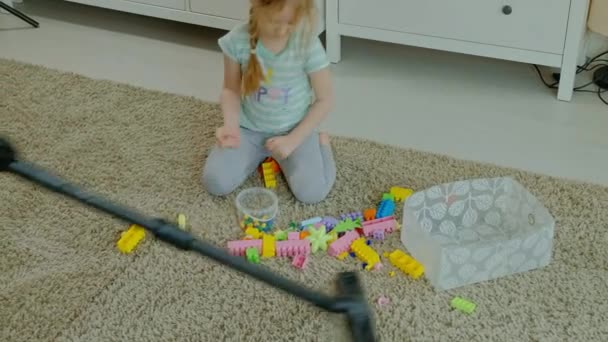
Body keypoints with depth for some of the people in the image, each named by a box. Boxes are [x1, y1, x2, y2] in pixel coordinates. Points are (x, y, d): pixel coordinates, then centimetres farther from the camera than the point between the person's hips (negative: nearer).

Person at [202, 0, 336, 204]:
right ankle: (259, 155, 15)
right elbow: (231, 89, -3)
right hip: (250, 127, 2)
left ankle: (320, 142, 11)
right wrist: (231, 125, -22)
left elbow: (325, 99, -12)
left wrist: (292, 139, -17)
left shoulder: (308, 45, -24)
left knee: (312, 192, -21)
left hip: (295, 129, -2)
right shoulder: (237, 41, -19)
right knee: (216, 183, -14)